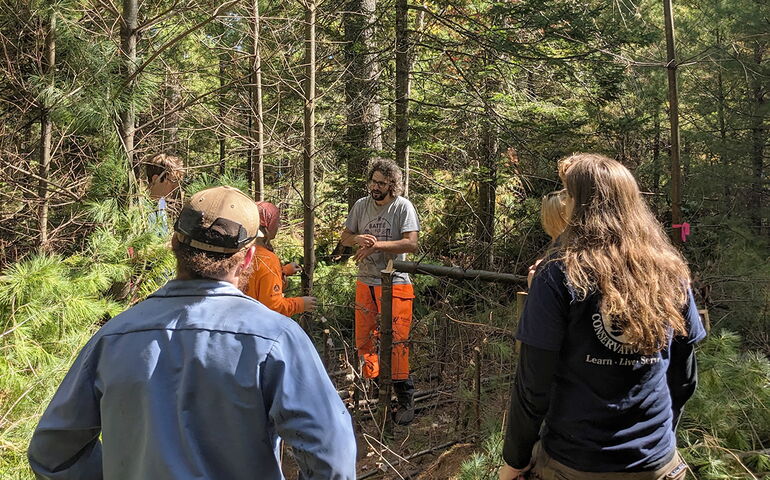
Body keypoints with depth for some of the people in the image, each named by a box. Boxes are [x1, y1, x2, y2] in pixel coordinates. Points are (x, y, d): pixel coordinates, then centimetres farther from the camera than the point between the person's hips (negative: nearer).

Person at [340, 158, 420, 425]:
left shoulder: (403, 206, -9)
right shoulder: (361, 205, 6)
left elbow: (411, 244, -18)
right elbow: (344, 237, 11)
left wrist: (376, 245, -25)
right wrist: (358, 238, -12)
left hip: (394, 285, -5)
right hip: (365, 283, 5)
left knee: (396, 341, -5)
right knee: (363, 340, 11)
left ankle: (405, 399, 8)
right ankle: (374, 385, 30)